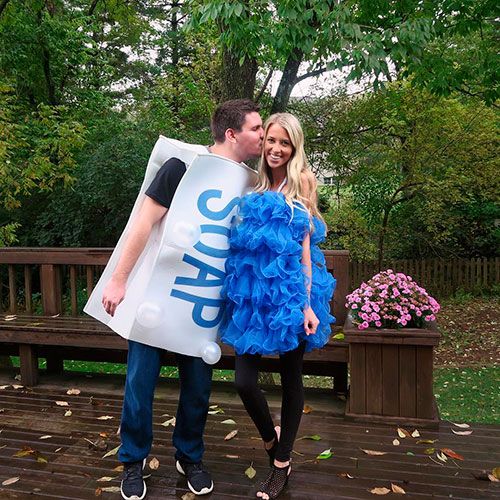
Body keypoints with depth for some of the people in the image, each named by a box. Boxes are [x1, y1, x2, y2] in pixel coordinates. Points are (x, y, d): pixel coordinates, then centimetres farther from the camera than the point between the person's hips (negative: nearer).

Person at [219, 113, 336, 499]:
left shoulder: (302, 181, 2)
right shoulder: (254, 185, 11)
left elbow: (304, 245, -3)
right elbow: (241, 242, 14)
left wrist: (307, 303, -9)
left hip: (289, 291, -3)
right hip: (253, 292, 3)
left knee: (291, 377, 9)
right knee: (244, 380, -2)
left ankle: (282, 462, 29)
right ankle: (270, 436, 30)